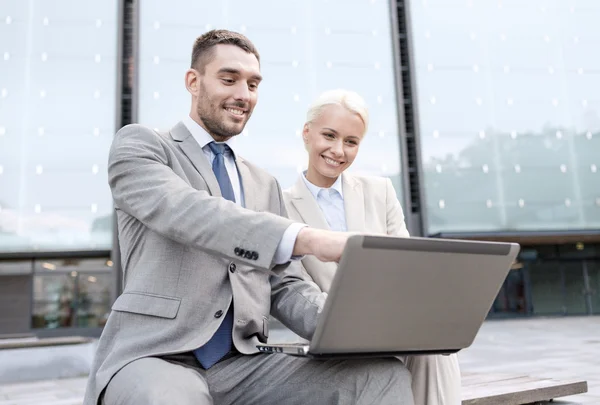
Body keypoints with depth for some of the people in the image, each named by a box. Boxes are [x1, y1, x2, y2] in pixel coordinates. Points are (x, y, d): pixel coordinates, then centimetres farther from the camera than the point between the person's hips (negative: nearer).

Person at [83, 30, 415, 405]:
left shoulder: (265, 184, 20)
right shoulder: (139, 145, 4)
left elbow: (284, 287, 14)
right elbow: (184, 211, -18)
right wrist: (308, 238, -29)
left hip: (241, 365, 5)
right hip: (154, 359, -4)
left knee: (385, 375, -18)